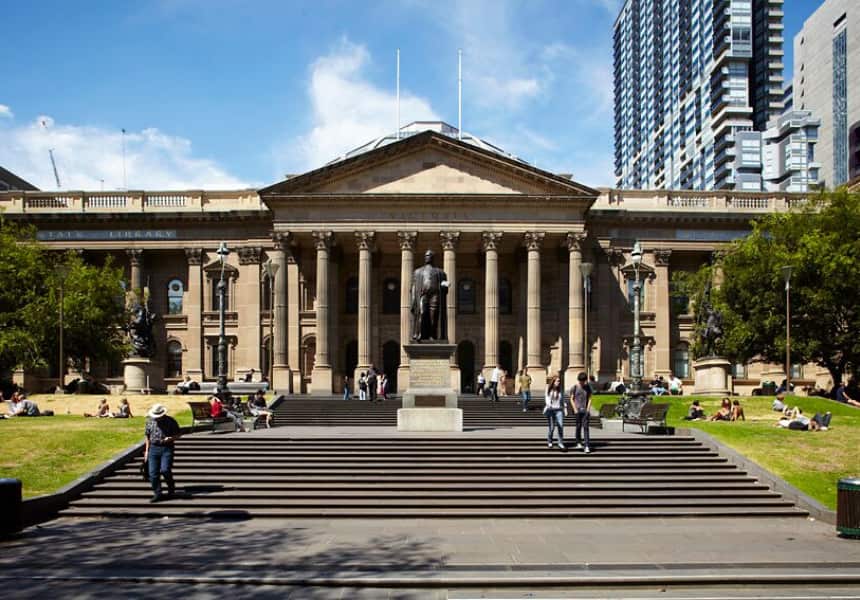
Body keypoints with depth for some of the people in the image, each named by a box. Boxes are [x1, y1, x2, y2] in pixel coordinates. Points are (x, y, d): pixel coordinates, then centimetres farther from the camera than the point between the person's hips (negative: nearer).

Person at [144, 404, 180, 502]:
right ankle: (157, 494, 8)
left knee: (165, 470, -15)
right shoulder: (150, 421, 7)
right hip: (154, 449, 4)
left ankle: (171, 487, 11)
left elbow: (177, 435, 3)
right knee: (153, 473, -1)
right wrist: (147, 451, 12)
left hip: (167, 448, -4)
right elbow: (147, 437, 15)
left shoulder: (171, 421, -3)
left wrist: (170, 438, -18)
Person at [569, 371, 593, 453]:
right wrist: (575, 409, -6)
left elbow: (589, 399, 9)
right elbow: (571, 399, 2)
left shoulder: (588, 387, 8)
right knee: (578, 426, 4)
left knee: (586, 427, -6)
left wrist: (588, 409, -2)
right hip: (577, 410, -1)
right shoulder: (574, 387, 1)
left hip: (585, 410, 1)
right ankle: (578, 443, 19)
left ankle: (587, 446, -9)